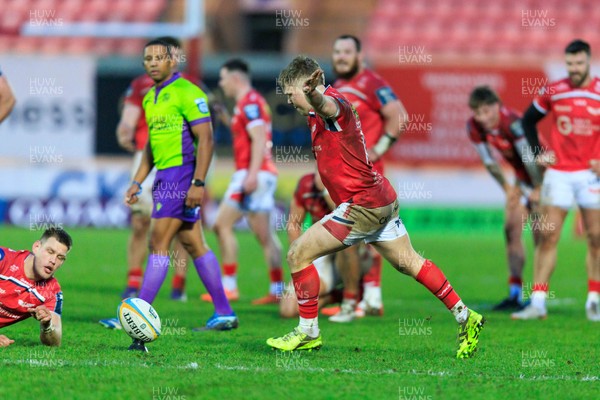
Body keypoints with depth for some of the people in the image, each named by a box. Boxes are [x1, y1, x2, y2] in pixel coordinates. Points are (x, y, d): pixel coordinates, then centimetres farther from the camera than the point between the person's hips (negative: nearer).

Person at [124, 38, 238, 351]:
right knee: (194, 245, 11)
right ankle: (224, 313, 15)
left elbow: (205, 138, -16)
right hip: (165, 177, 9)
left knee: (158, 244, -11)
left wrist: (198, 183, -22)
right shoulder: (150, 99, 16)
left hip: (182, 174, -9)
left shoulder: (187, 92, -11)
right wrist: (137, 182, 18)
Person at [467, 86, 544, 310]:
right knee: (512, 230, -1)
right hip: (521, 178, 7)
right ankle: (515, 294, 1)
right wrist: (506, 187, 5)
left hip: (542, 176, -7)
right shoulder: (474, 127, -10)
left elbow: (530, 157, -25)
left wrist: (538, 189, -16)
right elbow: (488, 161, 1)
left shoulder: (512, 122, -32)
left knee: (540, 234, -10)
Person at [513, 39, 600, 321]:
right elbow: (528, 120, 16)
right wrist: (538, 152, 6)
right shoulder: (553, 92, 1)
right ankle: (538, 302, -4)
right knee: (547, 236, -4)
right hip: (558, 173, 1)